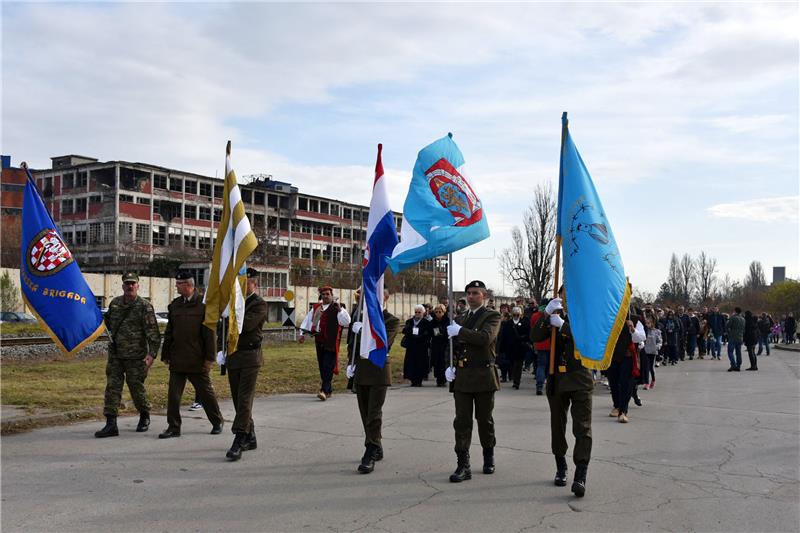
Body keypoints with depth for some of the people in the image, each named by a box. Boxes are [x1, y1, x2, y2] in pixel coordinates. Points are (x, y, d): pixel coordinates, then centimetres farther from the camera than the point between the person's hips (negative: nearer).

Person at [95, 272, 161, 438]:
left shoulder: (144, 306, -8)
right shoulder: (115, 303, 9)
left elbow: (153, 332, -13)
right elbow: (107, 322, 28)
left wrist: (152, 353, -20)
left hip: (135, 357, -4)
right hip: (115, 355, 5)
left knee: (137, 388, 6)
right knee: (112, 388, -1)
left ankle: (144, 417, 29)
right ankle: (111, 424, 1)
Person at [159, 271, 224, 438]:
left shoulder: (203, 304, -7)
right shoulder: (175, 305, 9)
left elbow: (210, 333, -9)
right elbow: (169, 332, 15)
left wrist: (210, 357, -12)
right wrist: (165, 354, 12)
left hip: (197, 360, -4)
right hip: (177, 360, 5)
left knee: (206, 392, 8)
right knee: (173, 395, 3)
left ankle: (217, 422, 25)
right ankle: (173, 427, 13)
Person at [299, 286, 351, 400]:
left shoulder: (337, 308, -3)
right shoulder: (316, 308, 13)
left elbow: (346, 322, -14)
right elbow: (307, 320, 20)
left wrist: (340, 310, -24)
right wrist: (302, 334, 15)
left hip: (331, 343, -6)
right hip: (319, 342, 6)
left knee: (328, 367, -11)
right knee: (322, 367, 12)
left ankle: (324, 391, -15)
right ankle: (329, 390, 24)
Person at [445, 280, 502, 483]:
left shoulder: (492, 316, -1)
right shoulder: (460, 318, 15)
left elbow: (485, 338, -20)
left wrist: (460, 331, -17)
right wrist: (451, 366, 5)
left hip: (483, 375, -4)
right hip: (461, 375, 4)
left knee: (484, 419, 9)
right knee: (462, 421, -2)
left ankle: (489, 457, 28)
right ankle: (463, 465, -1)